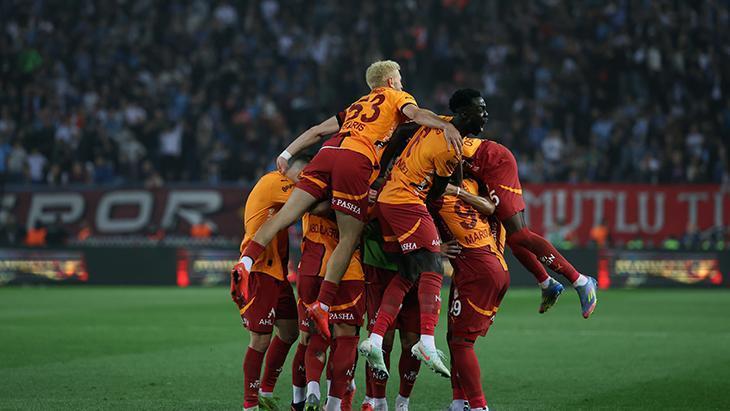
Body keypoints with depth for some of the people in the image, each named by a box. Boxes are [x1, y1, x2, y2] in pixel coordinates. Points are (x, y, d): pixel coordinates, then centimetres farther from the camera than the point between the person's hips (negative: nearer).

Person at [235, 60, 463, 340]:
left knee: (286, 215, 0)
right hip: (356, 160, -6)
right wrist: (445, 126, -15)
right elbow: (415, 113, -1)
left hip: (328, 152, 6)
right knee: (349, 240, -4)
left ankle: (245, 263, -16)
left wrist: (287, 155, 33)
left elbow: (318, 131, 33)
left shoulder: (357, 106, 37)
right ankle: (323, 306, -13)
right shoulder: (397, 97, 22)